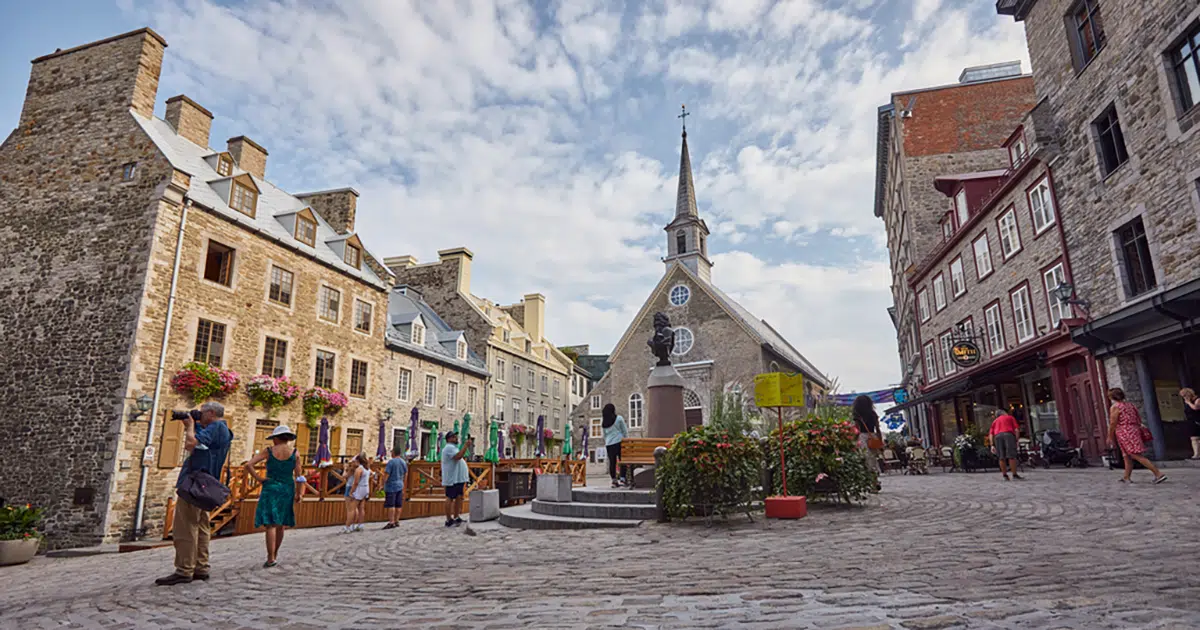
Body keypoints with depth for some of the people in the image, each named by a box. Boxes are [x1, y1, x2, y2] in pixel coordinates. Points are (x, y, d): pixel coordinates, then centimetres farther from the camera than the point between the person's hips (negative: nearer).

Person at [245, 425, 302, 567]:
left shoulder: (268, 451, -3)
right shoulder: (294, 452, -1)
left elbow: (248, 465, -10)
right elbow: (299, 476, -1)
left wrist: (259, 478, -3)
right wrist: (298, 494, 7)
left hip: (270, 488, -2)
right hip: (287, 490, 2)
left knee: (271, 524, -1)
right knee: (280, 524, 16)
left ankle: (271, 558, -6)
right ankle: (275, 553, 29)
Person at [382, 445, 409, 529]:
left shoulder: (391, 462, -14)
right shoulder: (403, 462, 8)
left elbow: (386, 474, -17)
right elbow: (405, 474, 16)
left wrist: (382, 484, -9)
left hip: (391, 486, -7)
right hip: (400, 485, 7)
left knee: (390, 505, -5)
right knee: (398, 505, 9)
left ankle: (391, 522, -7)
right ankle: (396, 521, 13)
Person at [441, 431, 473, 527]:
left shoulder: (453, 447, 23)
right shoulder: (449, 447, -12)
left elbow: (460, 457, 22)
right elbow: (458, 456, -27)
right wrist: (466, 445, -23)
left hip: (458, 478, 11)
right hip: (452, 479, -10)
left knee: (459, 497, 11)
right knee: (450, 498, -5)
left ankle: (456, 518, 17)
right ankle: (449, 520, 0)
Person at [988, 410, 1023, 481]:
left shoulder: (995, 421, 31)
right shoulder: (1010, 418, 25)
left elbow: (991, 434, 16)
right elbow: (1017, 429, 8)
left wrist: (992, 445, 9)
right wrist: (1016, 441, 5)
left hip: (997, 436, 3)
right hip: (1009, 435, -3)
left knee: (1001, 458, 4)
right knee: (1012, 456, -4)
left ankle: (1005, 476, 5)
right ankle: (1015, 475, -5)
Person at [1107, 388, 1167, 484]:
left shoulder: (1115, 407, -11)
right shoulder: (1130, 405, 13)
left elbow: (1112, 424, -12)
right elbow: (1139, 419, 16)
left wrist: (1110, 437, -4)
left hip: (1124, 434, -9)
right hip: (1134, 431, 9)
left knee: (1137, 456, -7)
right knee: (1127, 457, 14)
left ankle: (1159, 474, -11)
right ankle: (1126, 478, 19)